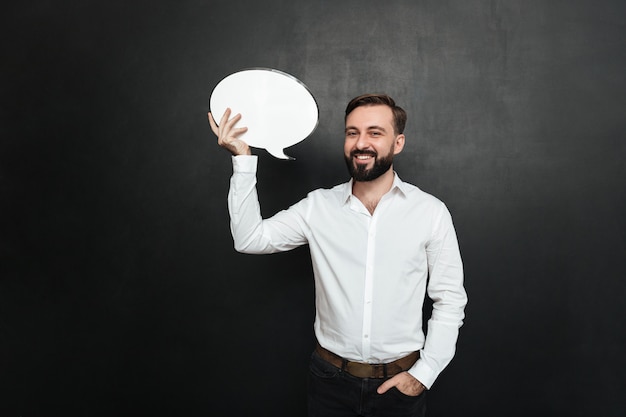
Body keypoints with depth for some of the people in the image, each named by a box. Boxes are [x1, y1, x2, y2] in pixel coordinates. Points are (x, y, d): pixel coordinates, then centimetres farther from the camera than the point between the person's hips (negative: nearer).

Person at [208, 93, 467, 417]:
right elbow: (250, 239, -10)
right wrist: (242, 159, -15)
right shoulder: (318, 206, -3)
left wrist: (423, 374, -9)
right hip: (330, 378, 2)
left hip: (400, 382, -1)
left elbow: (450, 301, -4)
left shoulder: (431, 212, -8)